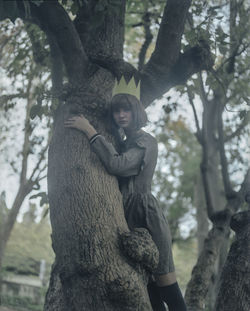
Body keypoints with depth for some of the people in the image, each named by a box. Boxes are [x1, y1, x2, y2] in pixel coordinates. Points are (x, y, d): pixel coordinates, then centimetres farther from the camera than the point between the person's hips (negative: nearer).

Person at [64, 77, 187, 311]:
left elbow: (117, 165, -22)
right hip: (129, 219, 8)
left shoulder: (146, 142, -6)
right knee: (150, 292, 7)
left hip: (145, 217, -8)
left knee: (168, 290, -9)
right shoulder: (122, 144, 20)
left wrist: (90, 131, -17)